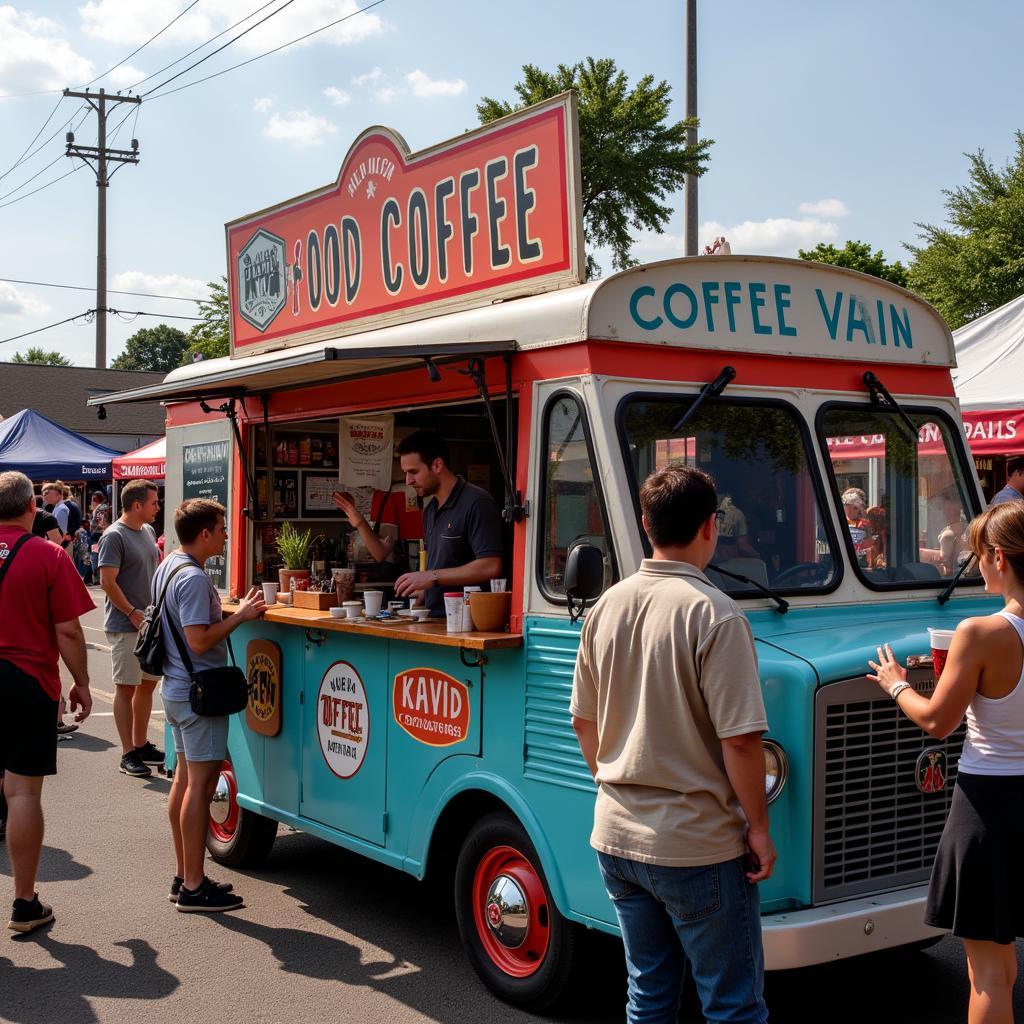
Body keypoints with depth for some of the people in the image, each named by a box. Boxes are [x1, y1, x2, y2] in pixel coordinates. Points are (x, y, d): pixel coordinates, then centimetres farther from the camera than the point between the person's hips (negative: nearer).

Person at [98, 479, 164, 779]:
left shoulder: (148, 532, 12)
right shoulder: (114, 536, -13)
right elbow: (107, 581, -18)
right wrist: (133, 613, -19)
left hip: (151, 622, 8)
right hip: (126, 626, -8)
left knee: (148, 684, 14)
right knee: (126, 687, -1)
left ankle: (141, 744, 26)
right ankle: (128, 754, 5)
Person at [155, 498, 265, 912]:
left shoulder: (168, 567, 11)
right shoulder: (193, 578, -20)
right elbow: (200, 641, -26)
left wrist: (235, 612, 12)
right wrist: (240, 616, -18)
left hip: (176, 688, 11)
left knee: (185, 778, 15)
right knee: (200, 784, -6)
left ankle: (184, 875, 23)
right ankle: (194, 888, -1)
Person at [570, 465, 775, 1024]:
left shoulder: (606, 608, 3)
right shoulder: (713, 614, -17)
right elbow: (739, 738, -18)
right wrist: (758, 828, -7)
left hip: (616, 836, 6)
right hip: (698, 846, -6)